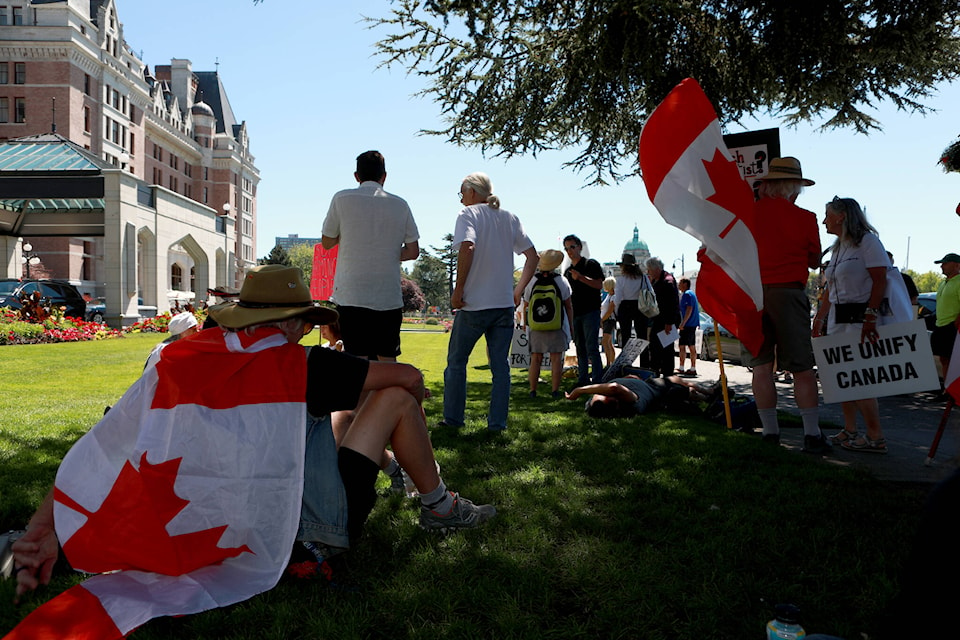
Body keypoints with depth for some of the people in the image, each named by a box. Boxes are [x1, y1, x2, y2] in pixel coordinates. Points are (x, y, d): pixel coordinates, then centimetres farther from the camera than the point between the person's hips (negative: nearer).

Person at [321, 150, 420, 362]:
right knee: (388, 363, 10)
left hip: (351, 296, -2)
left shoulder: (342, 199, -1)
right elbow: (413, 252, 5)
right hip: (389, 297, 2)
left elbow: (327, 243, 9)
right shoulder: (400, 205, 5)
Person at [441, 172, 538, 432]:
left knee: (456, 361, 10)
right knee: (500, 364, 8)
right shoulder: (510, 218, 13)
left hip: (474, 303, -5)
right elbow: (533, 257, 10)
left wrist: (458, 290, -16)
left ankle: (453, 418, 15)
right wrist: (519, 290, 14)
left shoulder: (468, 214, -4)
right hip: (505, 304, 5)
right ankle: (497, 421, 9)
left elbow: (467, 247, -22)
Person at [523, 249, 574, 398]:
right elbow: (568, 306, 0)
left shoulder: (531, 281, -3)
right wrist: (571, 324, 11)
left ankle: (532, 391, 9)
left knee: (535, 359, 8)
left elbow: (526, 306, 3)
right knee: (556, 359, 3)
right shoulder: (561, 281, -5)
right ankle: (555, 391, 1)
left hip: (535, 327, 2)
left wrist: (525, 324, 14)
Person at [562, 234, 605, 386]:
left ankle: (598, 379, -10)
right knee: (580, 348, 9)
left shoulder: (591, 264, -1)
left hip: (590, 311, -6)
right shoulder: (568, 271, 17)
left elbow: (599, 284, -12)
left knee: (591, 348, -12)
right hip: (575, 313, 6)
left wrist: (580, 277, -22)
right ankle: (582, 379, 14)